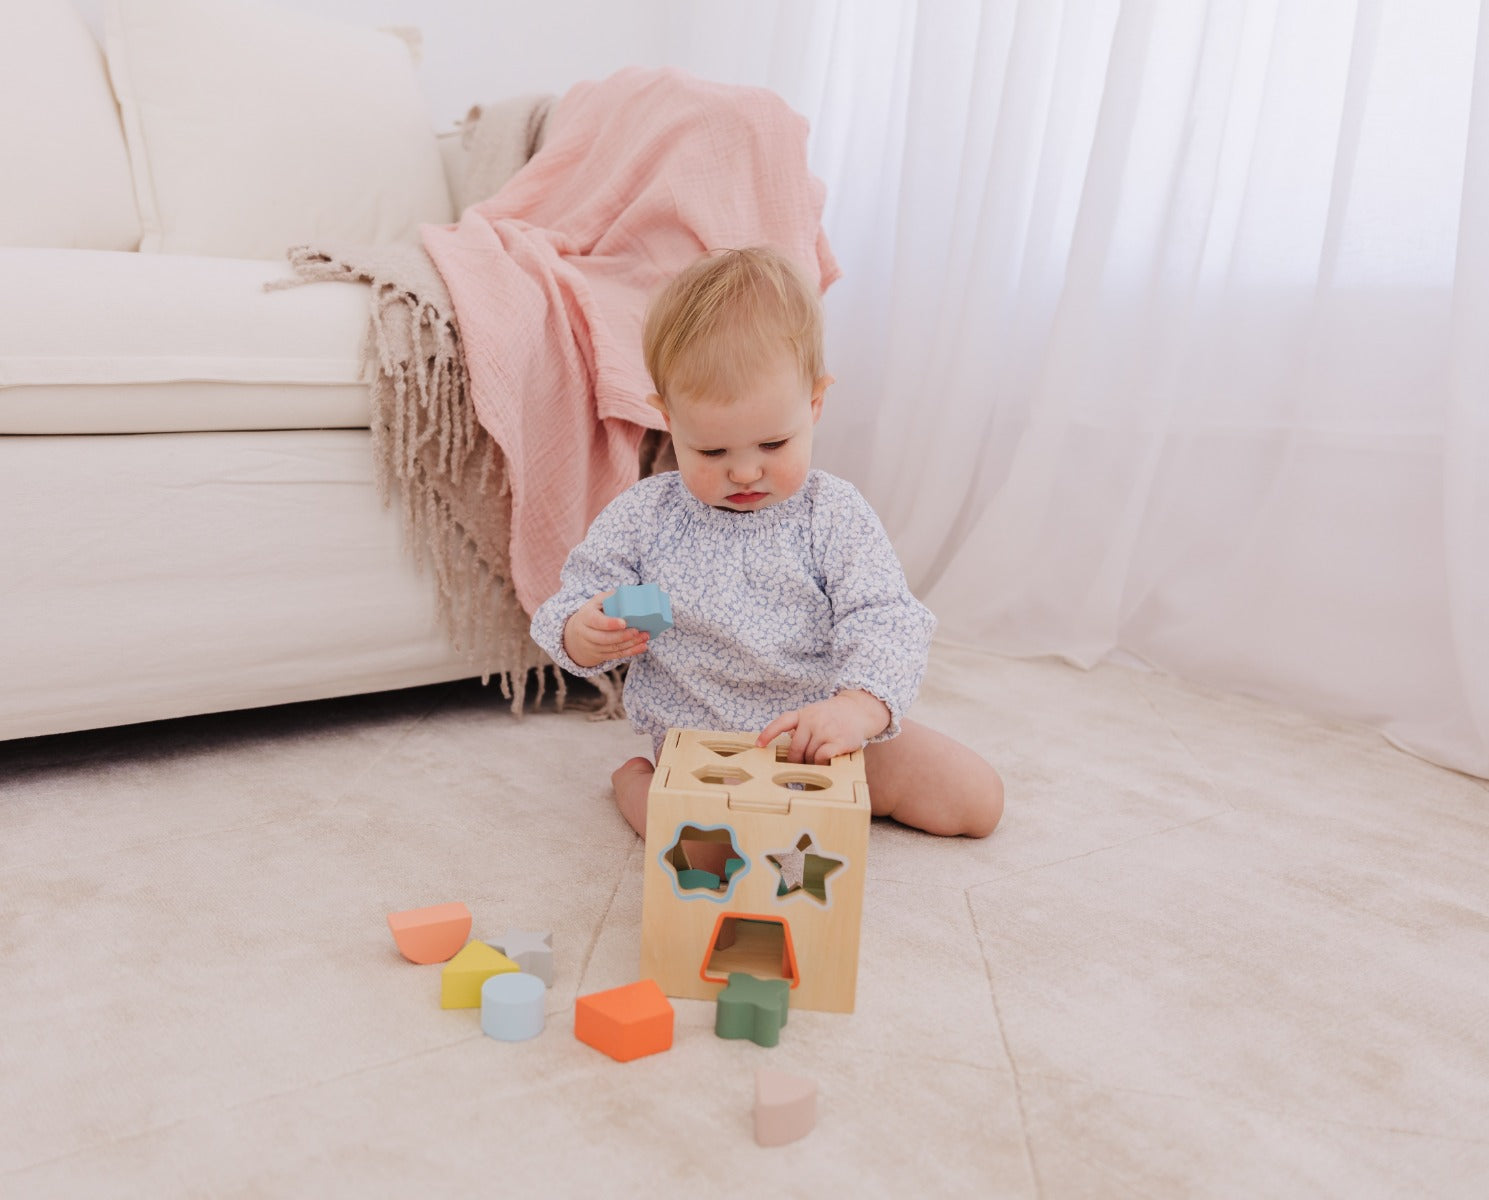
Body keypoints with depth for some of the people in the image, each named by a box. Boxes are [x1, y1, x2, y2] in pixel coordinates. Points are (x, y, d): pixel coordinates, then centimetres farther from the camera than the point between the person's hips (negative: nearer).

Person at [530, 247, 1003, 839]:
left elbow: (886, 622, -15)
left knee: (977, 798, -3)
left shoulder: (835, 513, -8)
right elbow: (575, 602, 1)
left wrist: (860, 706, -36)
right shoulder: (641, 518, -5)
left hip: (826, 737, 2)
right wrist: (582, 635, -26)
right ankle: (635, 782, 3)